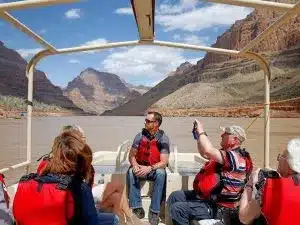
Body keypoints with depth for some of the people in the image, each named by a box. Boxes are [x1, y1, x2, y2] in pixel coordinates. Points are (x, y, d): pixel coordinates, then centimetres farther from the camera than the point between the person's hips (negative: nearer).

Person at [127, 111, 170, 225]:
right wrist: (135, 165, -22)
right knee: (131, 172, -28)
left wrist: (150, 168, -33)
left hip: (155, 170, -2)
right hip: (140, 168, 3)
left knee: (161, 173, -34)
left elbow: (164, 162, -18)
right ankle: (137, 207, -20)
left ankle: (155, 211, -24)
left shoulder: (163, 138, -14)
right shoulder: (140, 136, -5)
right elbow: (131, 155, -2)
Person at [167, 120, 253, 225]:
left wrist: (201, 132, -24)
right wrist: (198, 137, 4)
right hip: (208, 196, 10)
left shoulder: (236, 158, -24)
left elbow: (208, 151, -39)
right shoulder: (227, 153, 10)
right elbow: (204, 153, 19)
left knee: (177, 209, -19)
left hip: (217, 207, -10)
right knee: (175, 196, 10)